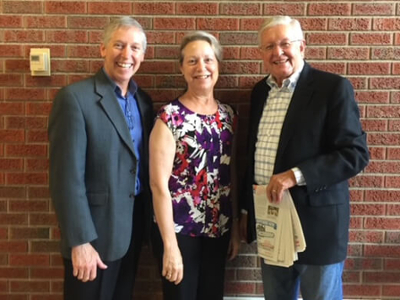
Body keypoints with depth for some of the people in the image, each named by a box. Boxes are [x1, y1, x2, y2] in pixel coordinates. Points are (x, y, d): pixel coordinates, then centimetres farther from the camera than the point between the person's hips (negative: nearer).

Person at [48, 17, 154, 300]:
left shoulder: (143, 100, 7)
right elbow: (67, 177, -18)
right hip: (96, 230, -6)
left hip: (134, 226, 7)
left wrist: (149, 220, 9)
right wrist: (80, 241, -20)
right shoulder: (75, 97, -14)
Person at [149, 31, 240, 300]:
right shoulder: (170, 117, -12)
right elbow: (159, 184, -15)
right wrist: (170, 244, -16)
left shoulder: (228, 115, 4)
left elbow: (232, 176, 10)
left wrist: (236, 228, 10)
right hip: (179, 229, -5)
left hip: (218, 229, 5)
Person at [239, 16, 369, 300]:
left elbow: (356, 153, -16)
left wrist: (295, 175, -26)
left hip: (316, 221, -5)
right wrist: (246, 208, 15)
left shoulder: (333, 87, -10)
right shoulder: (260, 91, 8)